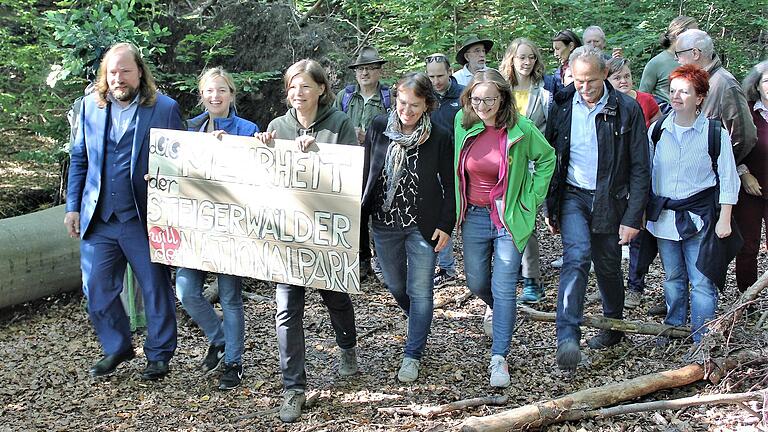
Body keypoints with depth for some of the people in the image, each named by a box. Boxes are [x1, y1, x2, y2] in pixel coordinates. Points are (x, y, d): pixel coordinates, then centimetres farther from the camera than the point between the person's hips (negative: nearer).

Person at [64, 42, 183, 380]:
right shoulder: (90, 106, 7)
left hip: (145, 219, -3)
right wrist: (73, 206, 7)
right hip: (98, 219, 4)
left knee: (156, 289, 7)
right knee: (97, 290, 8)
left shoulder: (165, 108, -4)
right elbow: (79, 159, 12)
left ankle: (159, 354, 24)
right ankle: (117, 348, 29)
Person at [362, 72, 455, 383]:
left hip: (423, 226, -3)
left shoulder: (438, 137, -11)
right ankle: (418, 323, 47)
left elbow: (449, 184, -4)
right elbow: (365, 171, 3)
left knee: (420, 291, 0)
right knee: (395, 284, 18)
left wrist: (446, 226, -8)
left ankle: (413, 355, 14)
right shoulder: (379, 127, -5)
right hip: (384, 222, 3)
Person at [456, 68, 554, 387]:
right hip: (474, 215, 4)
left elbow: (547, 157, 3)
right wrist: (459, 207, 8)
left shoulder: (520, 129, -13)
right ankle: (499, 311, 48)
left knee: (503, 288, -5)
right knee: (476, 283, 14)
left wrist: (531, 199, -2)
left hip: (509, 217, -3)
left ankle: (499, 358, 4)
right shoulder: (463, 123, -5)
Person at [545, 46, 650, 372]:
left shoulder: (627, 109, -8)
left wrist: (632, 217, -10)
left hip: (610, 199, 0)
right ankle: (567, 338, -24)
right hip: (572, 196, 0)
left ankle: (613, 325, 38)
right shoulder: (561, 106, -1)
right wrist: (550, 208, 7)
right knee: (577, 257, -21)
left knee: (608, 268, 12)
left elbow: (639, 168, -6)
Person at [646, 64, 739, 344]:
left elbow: (728, 180, -3)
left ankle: (702, 340, 5)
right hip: (663, 215, 4)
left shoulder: (714, 133, -7)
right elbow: (645, 171, 12)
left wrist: (724, 219, -6)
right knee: (673, 278, 16)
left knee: (701, 281, -4)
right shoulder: (658, 129, 3)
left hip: (699, 216, -4)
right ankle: (673, 329, 31)